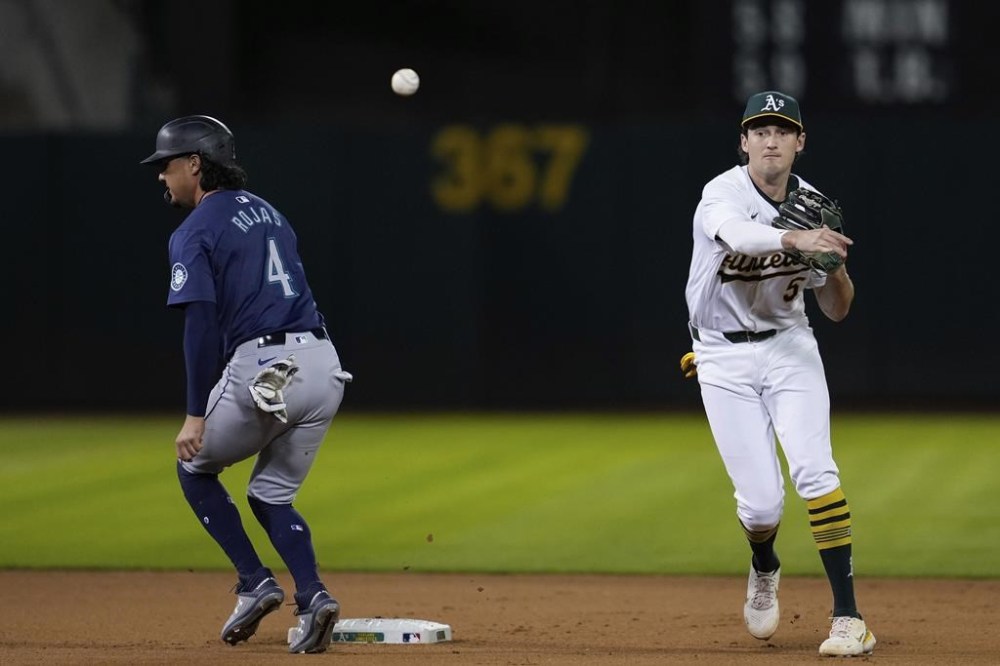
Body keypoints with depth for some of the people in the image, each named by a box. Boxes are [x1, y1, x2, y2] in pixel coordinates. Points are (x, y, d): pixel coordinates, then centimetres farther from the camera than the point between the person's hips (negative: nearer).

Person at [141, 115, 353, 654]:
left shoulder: (195, 231, -2)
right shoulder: (269, 214, 22)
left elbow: (201, 326, -12)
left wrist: (196, 415, -14)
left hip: (261, 368, -7)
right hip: (323, 364, 7)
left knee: (195, 465, 19)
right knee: (271, 494, 20)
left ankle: (255, 582, 5)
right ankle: (312, 596, -4)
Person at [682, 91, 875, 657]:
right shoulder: (722, 195, -16)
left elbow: (837, 310, 3)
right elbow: (739, 235, -42)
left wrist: (835, 266, -18)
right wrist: (796, 240, -61)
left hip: (788, 347, 2)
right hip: (725, 359, -2)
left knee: (815, 470, -18)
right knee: (761, 499, -7)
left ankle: (849, 618, -18)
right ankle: (764, 569, 30)